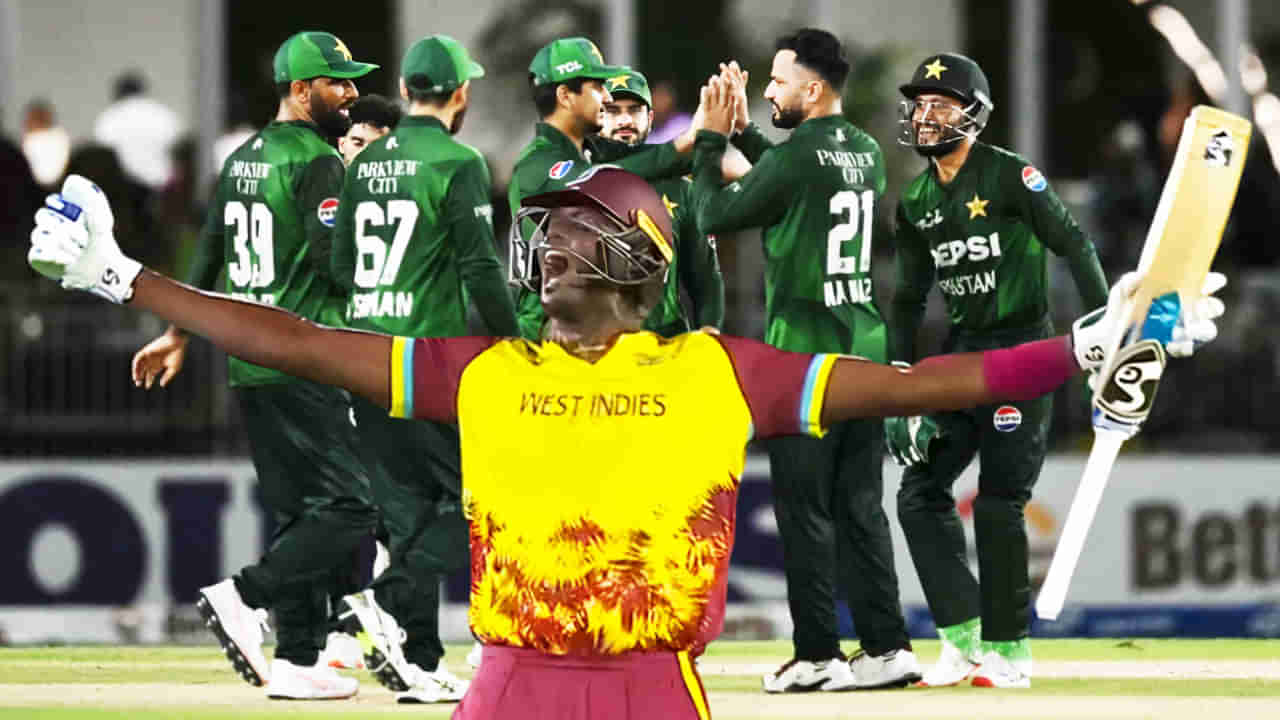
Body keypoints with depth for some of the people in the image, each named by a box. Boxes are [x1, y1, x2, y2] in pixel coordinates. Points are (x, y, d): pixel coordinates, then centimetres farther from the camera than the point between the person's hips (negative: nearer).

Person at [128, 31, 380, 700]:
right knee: (348, 504, -10)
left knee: (298, 509, 12)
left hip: (247, 362, 9)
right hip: (302, 363, -9)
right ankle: (242, 596, -19)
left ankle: (296, 659, 9)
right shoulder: (316, 161, -11)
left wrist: (180, 333, 30)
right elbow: (337, 258, -20)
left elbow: (210, 250, 22)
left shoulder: (242, 159, 15)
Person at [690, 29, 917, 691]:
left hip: (803, 352, -7)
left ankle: (817, 655, -3)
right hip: (865, 345, 7)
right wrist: (743, 131, 25)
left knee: (804, 510, -2)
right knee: (860, 507, 9)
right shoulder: (866, 154, 10)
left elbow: (714, 215, -4)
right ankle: (886, 648, 5)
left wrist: (709, 142, 9)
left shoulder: (794, 157, -14)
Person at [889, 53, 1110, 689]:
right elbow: (909, 296, 15)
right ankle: (963, 640, 5)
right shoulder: (917, 201, 11)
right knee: (920, 492, 1)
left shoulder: (1009, 176, -10)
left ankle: (1008, 651, 1)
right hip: (961, 351, 7)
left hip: (1022, 350, -7)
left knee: (998, 504, -9)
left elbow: (1073, 245, -11)